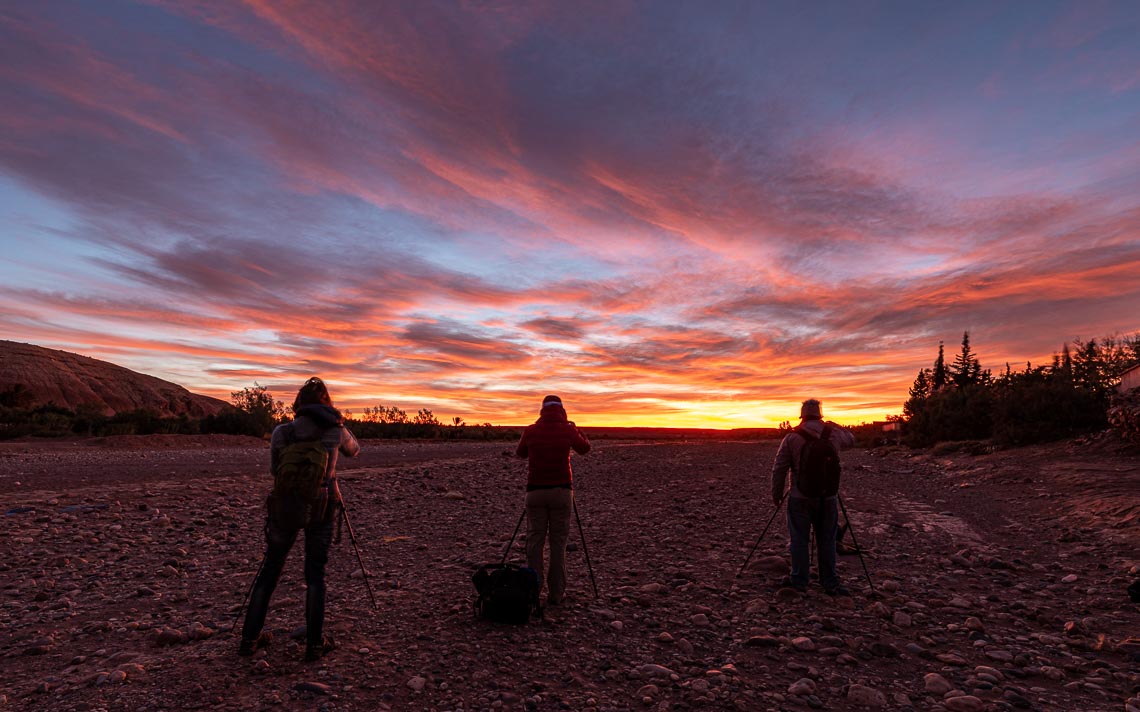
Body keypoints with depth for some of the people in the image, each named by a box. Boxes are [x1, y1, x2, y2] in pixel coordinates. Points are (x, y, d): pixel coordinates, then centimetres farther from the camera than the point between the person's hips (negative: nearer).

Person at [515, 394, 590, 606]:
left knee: (534, 540, 8)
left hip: (536, 491, 1)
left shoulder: (531, 430, -1)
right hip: (561, 491, -1)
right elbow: (585, 448, 16)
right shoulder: (568, 430, -3)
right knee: (558, 541, 5)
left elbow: (520, 453, 17)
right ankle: (555, 593, 8)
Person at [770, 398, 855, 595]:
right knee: (827, 541, 10)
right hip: (828, 497, 3)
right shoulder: (834, 434, -1)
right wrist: (833, 426, 25)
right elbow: (851, 439, 24)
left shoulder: (792, 437, -8)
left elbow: (779, 469, -6)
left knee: (799, 540, 7)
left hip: (800, 497, -2)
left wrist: (777, 494, 4)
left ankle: (798, 580, 13)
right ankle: (830, 584, 15)